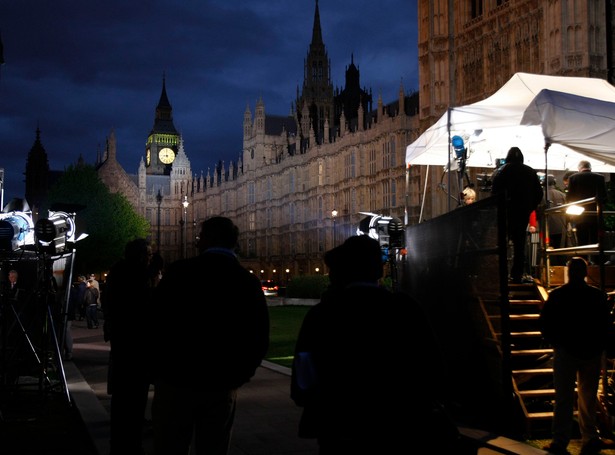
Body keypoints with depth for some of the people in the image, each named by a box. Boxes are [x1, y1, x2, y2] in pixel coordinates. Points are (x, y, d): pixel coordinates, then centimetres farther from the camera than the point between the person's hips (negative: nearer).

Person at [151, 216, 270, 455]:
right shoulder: (250, 282, 1)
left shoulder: (180, 272, -8)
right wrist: (237, 377, 13)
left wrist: (158, 369, 4)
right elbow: (259, 340, 2)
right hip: (221, 387, 3)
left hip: (176, 379, -2)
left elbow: (156, 322, -9)